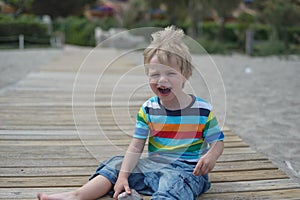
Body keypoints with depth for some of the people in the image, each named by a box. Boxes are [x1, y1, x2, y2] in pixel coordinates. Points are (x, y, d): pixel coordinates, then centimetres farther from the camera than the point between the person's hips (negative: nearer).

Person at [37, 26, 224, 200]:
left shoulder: (203, 109, -6)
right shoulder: (148, 109, 2)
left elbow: (218, 142, 1)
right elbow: (136, 147, -1)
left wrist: (211, 156, -24)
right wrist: (123, 176, -11)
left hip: (187, 169, -5)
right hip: (153, 164, 5)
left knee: (174, 181, -36)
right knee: (117, 164, -3)